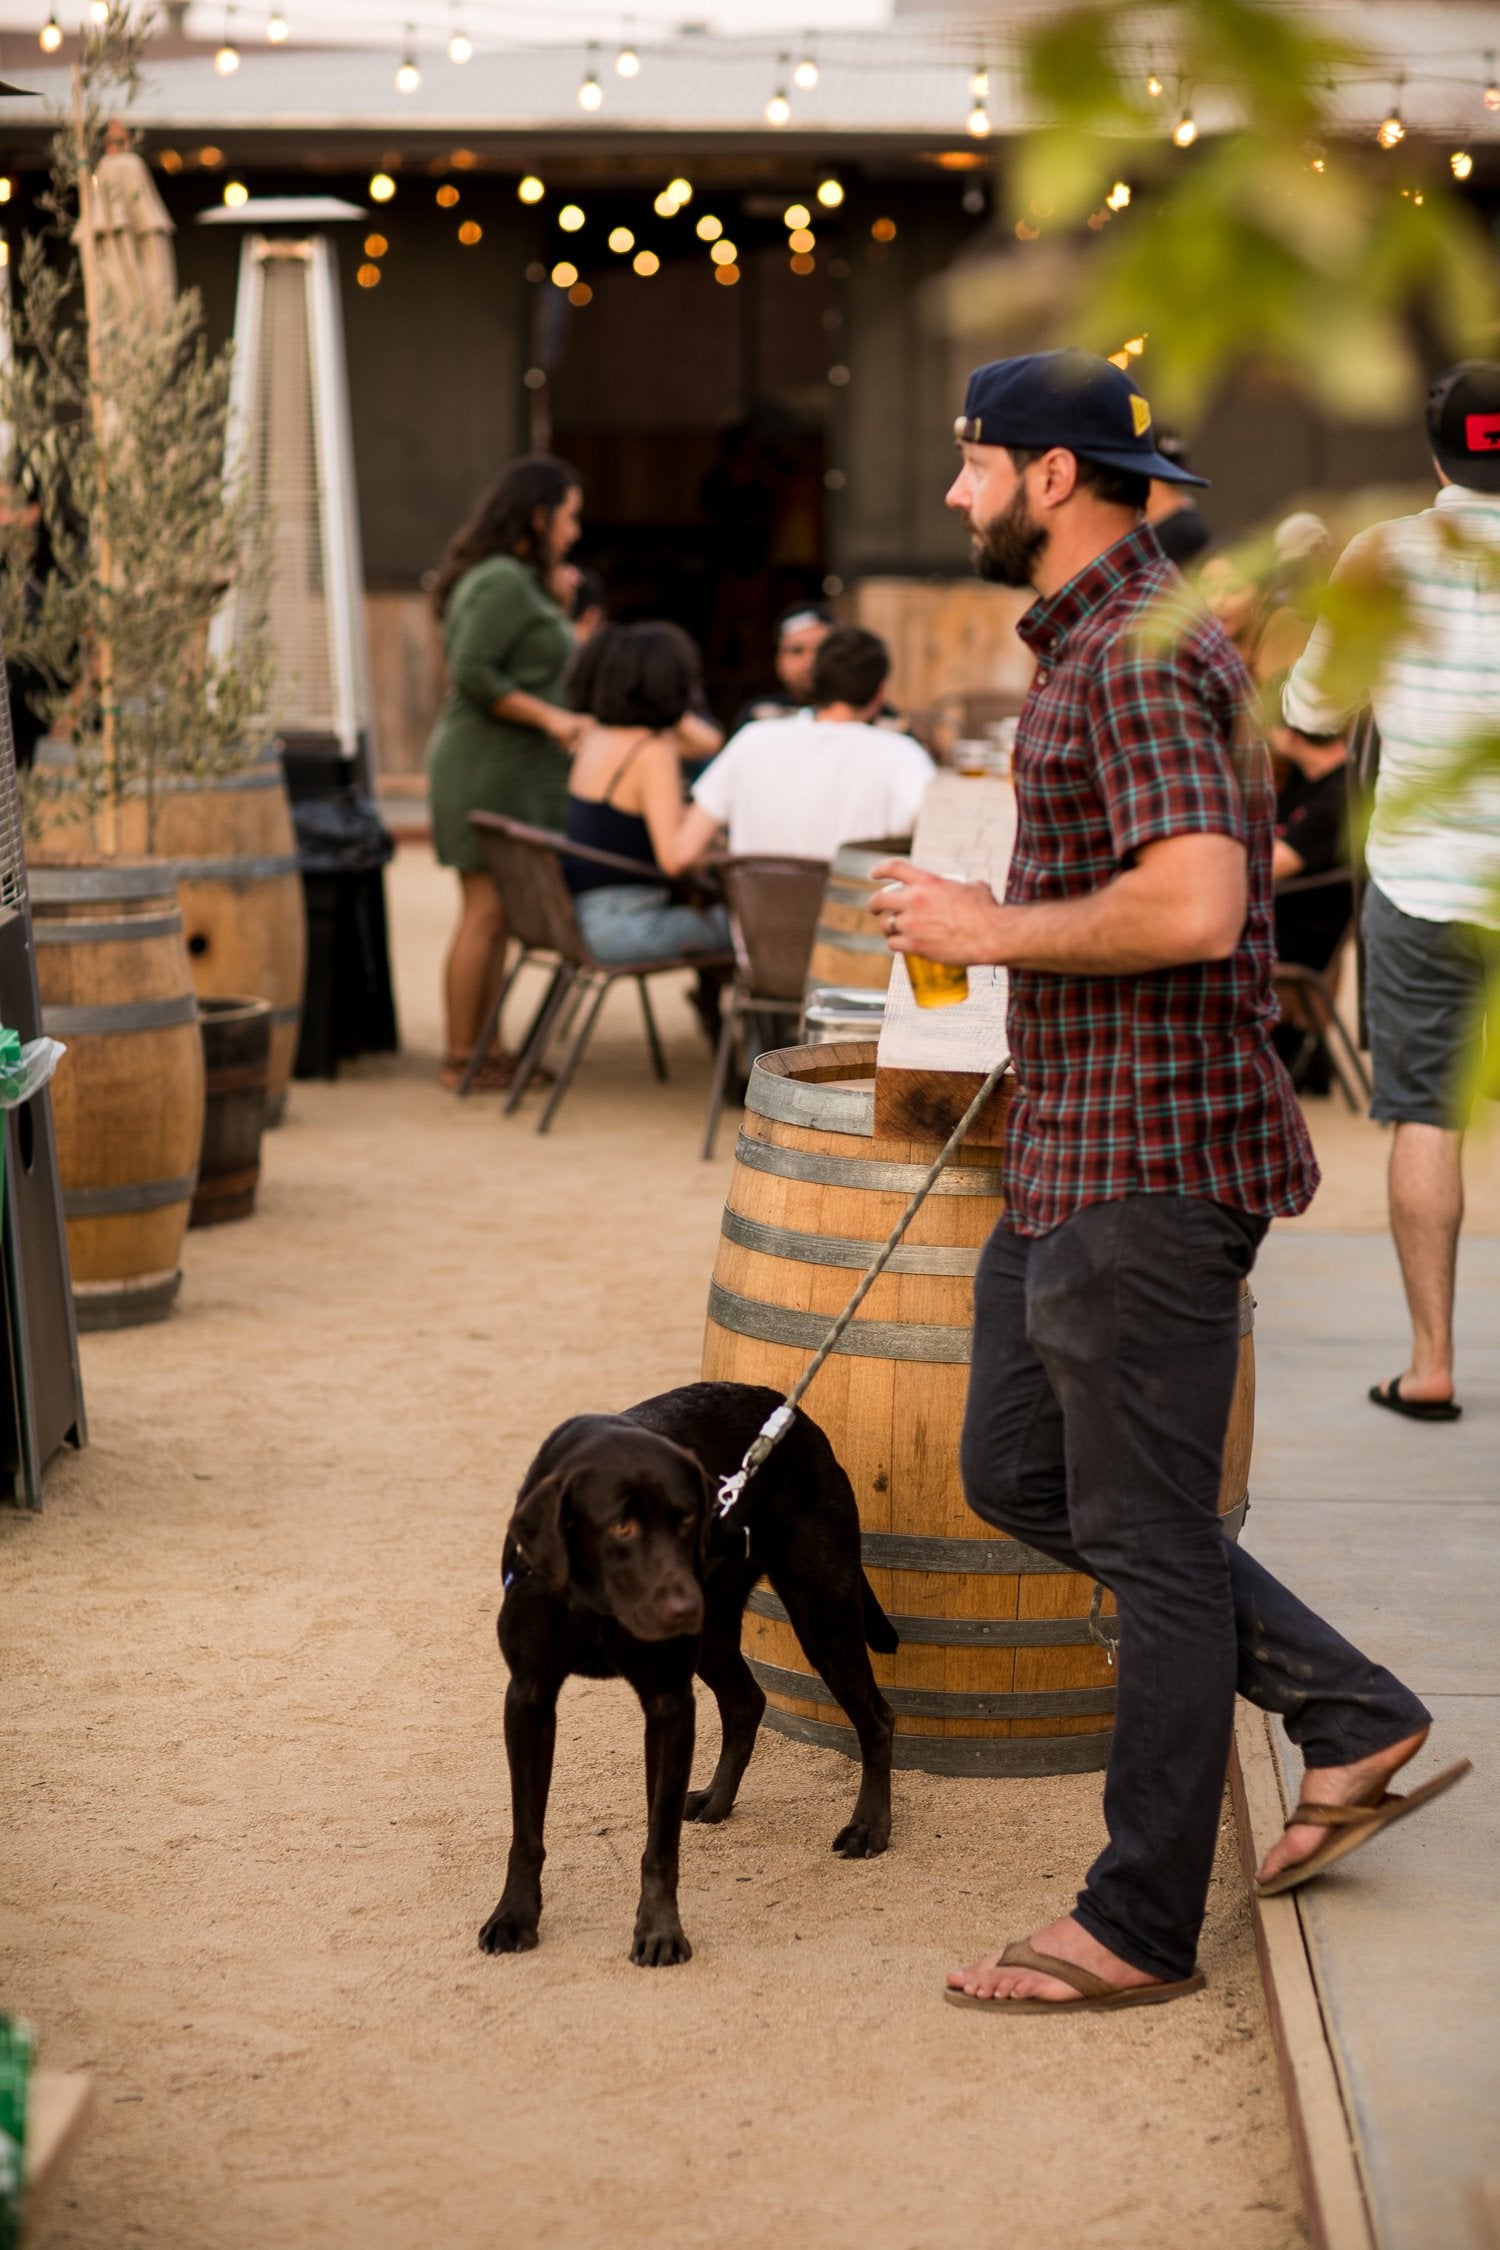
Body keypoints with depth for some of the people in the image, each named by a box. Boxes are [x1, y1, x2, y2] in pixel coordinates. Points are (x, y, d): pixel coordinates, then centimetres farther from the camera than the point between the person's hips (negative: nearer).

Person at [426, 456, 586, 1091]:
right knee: (486, 912, -7)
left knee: (494, 916, 10)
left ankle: (483, 1050, 14)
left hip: (513, 770, 10)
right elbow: (471, 674, -22)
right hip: (490, 769, -10)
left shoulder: (518, 580, 18)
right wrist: (548, 716, -18)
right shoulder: (504, 581, -14)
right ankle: (462, 1058, -3)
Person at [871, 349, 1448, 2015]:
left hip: (1149, 1163, -11)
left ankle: (1140, 1927, 11)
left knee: (1145, 1534, -1)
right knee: (1018, 1475, 16)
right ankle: (1349, 1717, 21)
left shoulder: (1140, 652, -18)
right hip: (1074, 1151, 11)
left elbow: (1191, 903, -30)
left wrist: (989, 930, -18)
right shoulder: (1092, 637, 16)